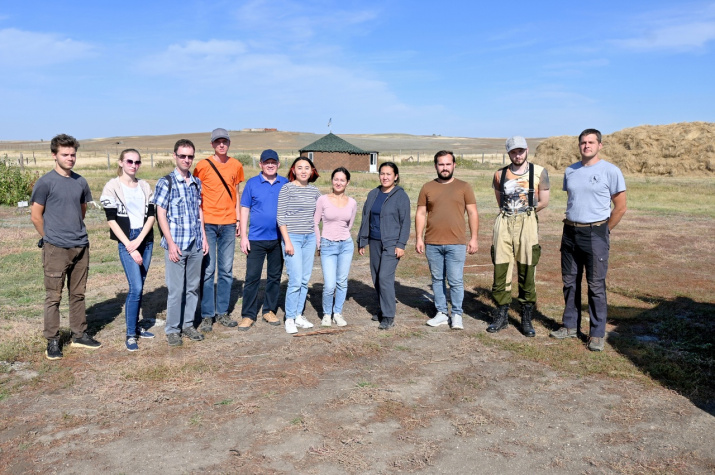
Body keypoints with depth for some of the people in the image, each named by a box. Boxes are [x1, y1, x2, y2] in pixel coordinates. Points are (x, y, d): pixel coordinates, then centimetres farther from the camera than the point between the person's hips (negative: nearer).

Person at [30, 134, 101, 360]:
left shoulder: (80, 182, 8)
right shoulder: (45, 182, -7)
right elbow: (36, 215, -3)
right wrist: (50, 238, 6)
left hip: (81, 247, 5)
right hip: (56, 249, -5)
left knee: (78, 294, 13)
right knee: (54, 296, 2)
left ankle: (79, 335, 23)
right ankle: (52, 341, 11)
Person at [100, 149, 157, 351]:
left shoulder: (145, 186, 9)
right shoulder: (112, 187, -4)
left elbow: (151, 215, 4)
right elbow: (111, 220, -8)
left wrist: (138, 241, -9)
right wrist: (130, 247, -13)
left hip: (145, 240, 5)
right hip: (126, 242, -4)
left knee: (139, 287, 10)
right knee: (136, 288, -11)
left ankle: (135, 326, 24)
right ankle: (130, 335, 1)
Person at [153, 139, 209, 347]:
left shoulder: (196, 183, 10)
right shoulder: (166, 182, -5)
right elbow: (161, 214, -7)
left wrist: (204, 237, 10)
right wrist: (171, 243, -12)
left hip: (195, 244, 5)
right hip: (176, 244, -5)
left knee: (193, 287, 11)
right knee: (176, 289, 0)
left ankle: (188, 324, 25)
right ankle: (172, 329, 13)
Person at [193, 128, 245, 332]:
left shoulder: (236, 165, 9)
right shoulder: (202, 166, -1)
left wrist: (238, 219, 10)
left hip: (228, 224, 3)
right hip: (208, 223, -3)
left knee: (226, 270, 7)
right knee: (208, 270, -2)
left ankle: (222, 312, 17)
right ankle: (207, 316, 6)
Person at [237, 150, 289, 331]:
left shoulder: (285, 183, 5)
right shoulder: (252, 183, 0)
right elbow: (245, 209, 2)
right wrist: (243, 236, -4)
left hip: (279, 238, 2)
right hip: (256, 239, -2)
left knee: (275, 277, 10)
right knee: (252, 277, -2)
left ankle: (269, 311, 23)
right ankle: (248, 315, 6)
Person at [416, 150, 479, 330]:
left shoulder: (463, 187, 3)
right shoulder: (427, 187, 7)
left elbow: (472, 213, 3)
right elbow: (420, 214, 7)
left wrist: (474, 238, -2)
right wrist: (419, 238, 0)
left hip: (456, 243, -2)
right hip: (432, 243, 2)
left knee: (455, 281, -2)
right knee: (437, 280, 10)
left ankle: (457, 315, 11)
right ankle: (441, 313, 20)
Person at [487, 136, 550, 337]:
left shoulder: (539, 172, 3)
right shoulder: (500, 174, 9)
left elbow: (544, 202, 3)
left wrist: (524, 213, 5)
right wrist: (510, 214, 9)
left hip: (527, 224, -2)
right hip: (503, 223, 2)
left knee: (527, 273, 1)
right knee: (500, 271, 2)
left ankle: (527, 319, 12)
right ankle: (501, 316, 14)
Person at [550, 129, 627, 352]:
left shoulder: (610, 171, -5)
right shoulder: (570, 171, 10)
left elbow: (620, 207, -2)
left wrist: (603, 231, 1)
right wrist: (572, 226, 13)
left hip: (595, 234, -5)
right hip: (570, 232, 5)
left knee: (596, 285, -2)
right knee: (570, 282, 12)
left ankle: (597, 334, 8)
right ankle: (570, 326, 24)